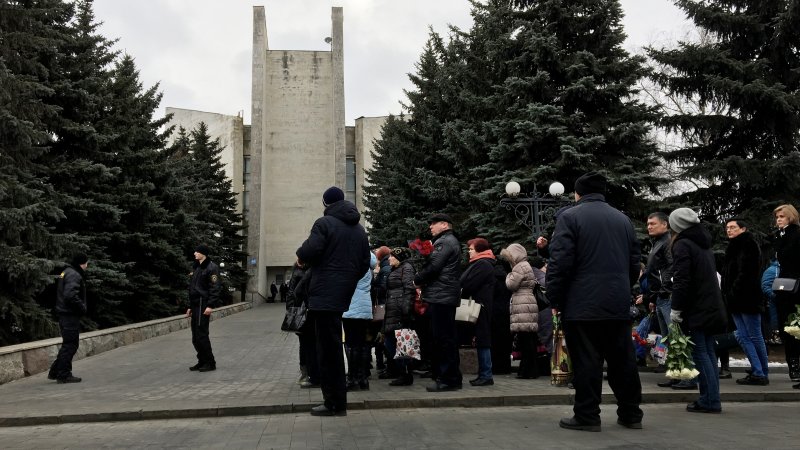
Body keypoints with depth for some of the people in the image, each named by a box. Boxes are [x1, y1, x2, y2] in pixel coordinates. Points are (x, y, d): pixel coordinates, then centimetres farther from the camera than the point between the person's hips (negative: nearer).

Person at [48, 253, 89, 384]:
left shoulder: (66, 272, 17)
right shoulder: (74, 275, -15)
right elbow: (70, 295, -27)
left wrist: (81, 307, 14)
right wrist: (82, 308, -16)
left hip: (64, 313, 10)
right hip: (70, 314, -10)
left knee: (69, 344, 17)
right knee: (70, 344, -4)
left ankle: (55, 372, 23)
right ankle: (64, 375, 1)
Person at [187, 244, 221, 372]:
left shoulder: (211, 267, -9)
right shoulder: (197, 268, 19)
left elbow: (214, 288, -16)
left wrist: (210, 306, -23)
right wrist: (190, 307, 20)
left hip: (203, 306, -9)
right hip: (196, 305, 9)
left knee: (201, 335, -8)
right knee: (195, 337, 10)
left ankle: (210, 363, 1)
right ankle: (202, 361, 19)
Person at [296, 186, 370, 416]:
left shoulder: (324, 223, -6)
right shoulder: (359, 229, 17)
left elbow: (309, 252, -17)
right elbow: (365, 263, 15)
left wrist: (300, 255, 4)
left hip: (325, 294, -7)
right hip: (344, 295, 7)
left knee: (327, 349, -3)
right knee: (334, 347, 15)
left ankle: (334, 403, 0)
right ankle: (337, 400, 20)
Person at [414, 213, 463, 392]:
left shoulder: (445, 242, -8)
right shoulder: (449, 241, 24)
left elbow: (433, 267, -17)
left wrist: (417, 280, -2)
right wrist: (423, 282, 9)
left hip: (441, 296, -11)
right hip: (445, 296, 11)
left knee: (443, 338, -9)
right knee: (444, 338, 12)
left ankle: (448, 379, -7)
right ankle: (447, 377, 17)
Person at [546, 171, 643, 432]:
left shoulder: (570, 217, -4)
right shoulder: (623, 220, 15)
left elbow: (559, 263, -12)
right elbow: (634, 264, 18)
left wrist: (555, 301, -4)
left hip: (582, 305, -5)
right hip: (619, 305, 6)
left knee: (586, 362, 0)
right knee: (623, 361, 12)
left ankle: (587, 416, 4)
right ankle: (631, 414, 20)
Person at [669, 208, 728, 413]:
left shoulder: (683, 244, -11)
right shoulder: (704, 244, 16)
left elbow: (681, 280, -17)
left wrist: (676, 308, -13)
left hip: (695, 309, -8)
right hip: (711, 307, 8)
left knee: (700, 352, -5)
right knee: (708, 351, 11)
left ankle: (710, 400, -5)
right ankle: (712, 399, 15)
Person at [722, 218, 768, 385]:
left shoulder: (748, 245, -7)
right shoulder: (733, 248, 20)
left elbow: (745, 273, -16)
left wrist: (732, 293, -17)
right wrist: (727, 295, 9)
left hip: (747, 299, -9)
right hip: (735, 301, 9)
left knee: (755, 336, -3)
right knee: (742, 337, 5)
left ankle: (761, 374, 3)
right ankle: (758, 372, 8)